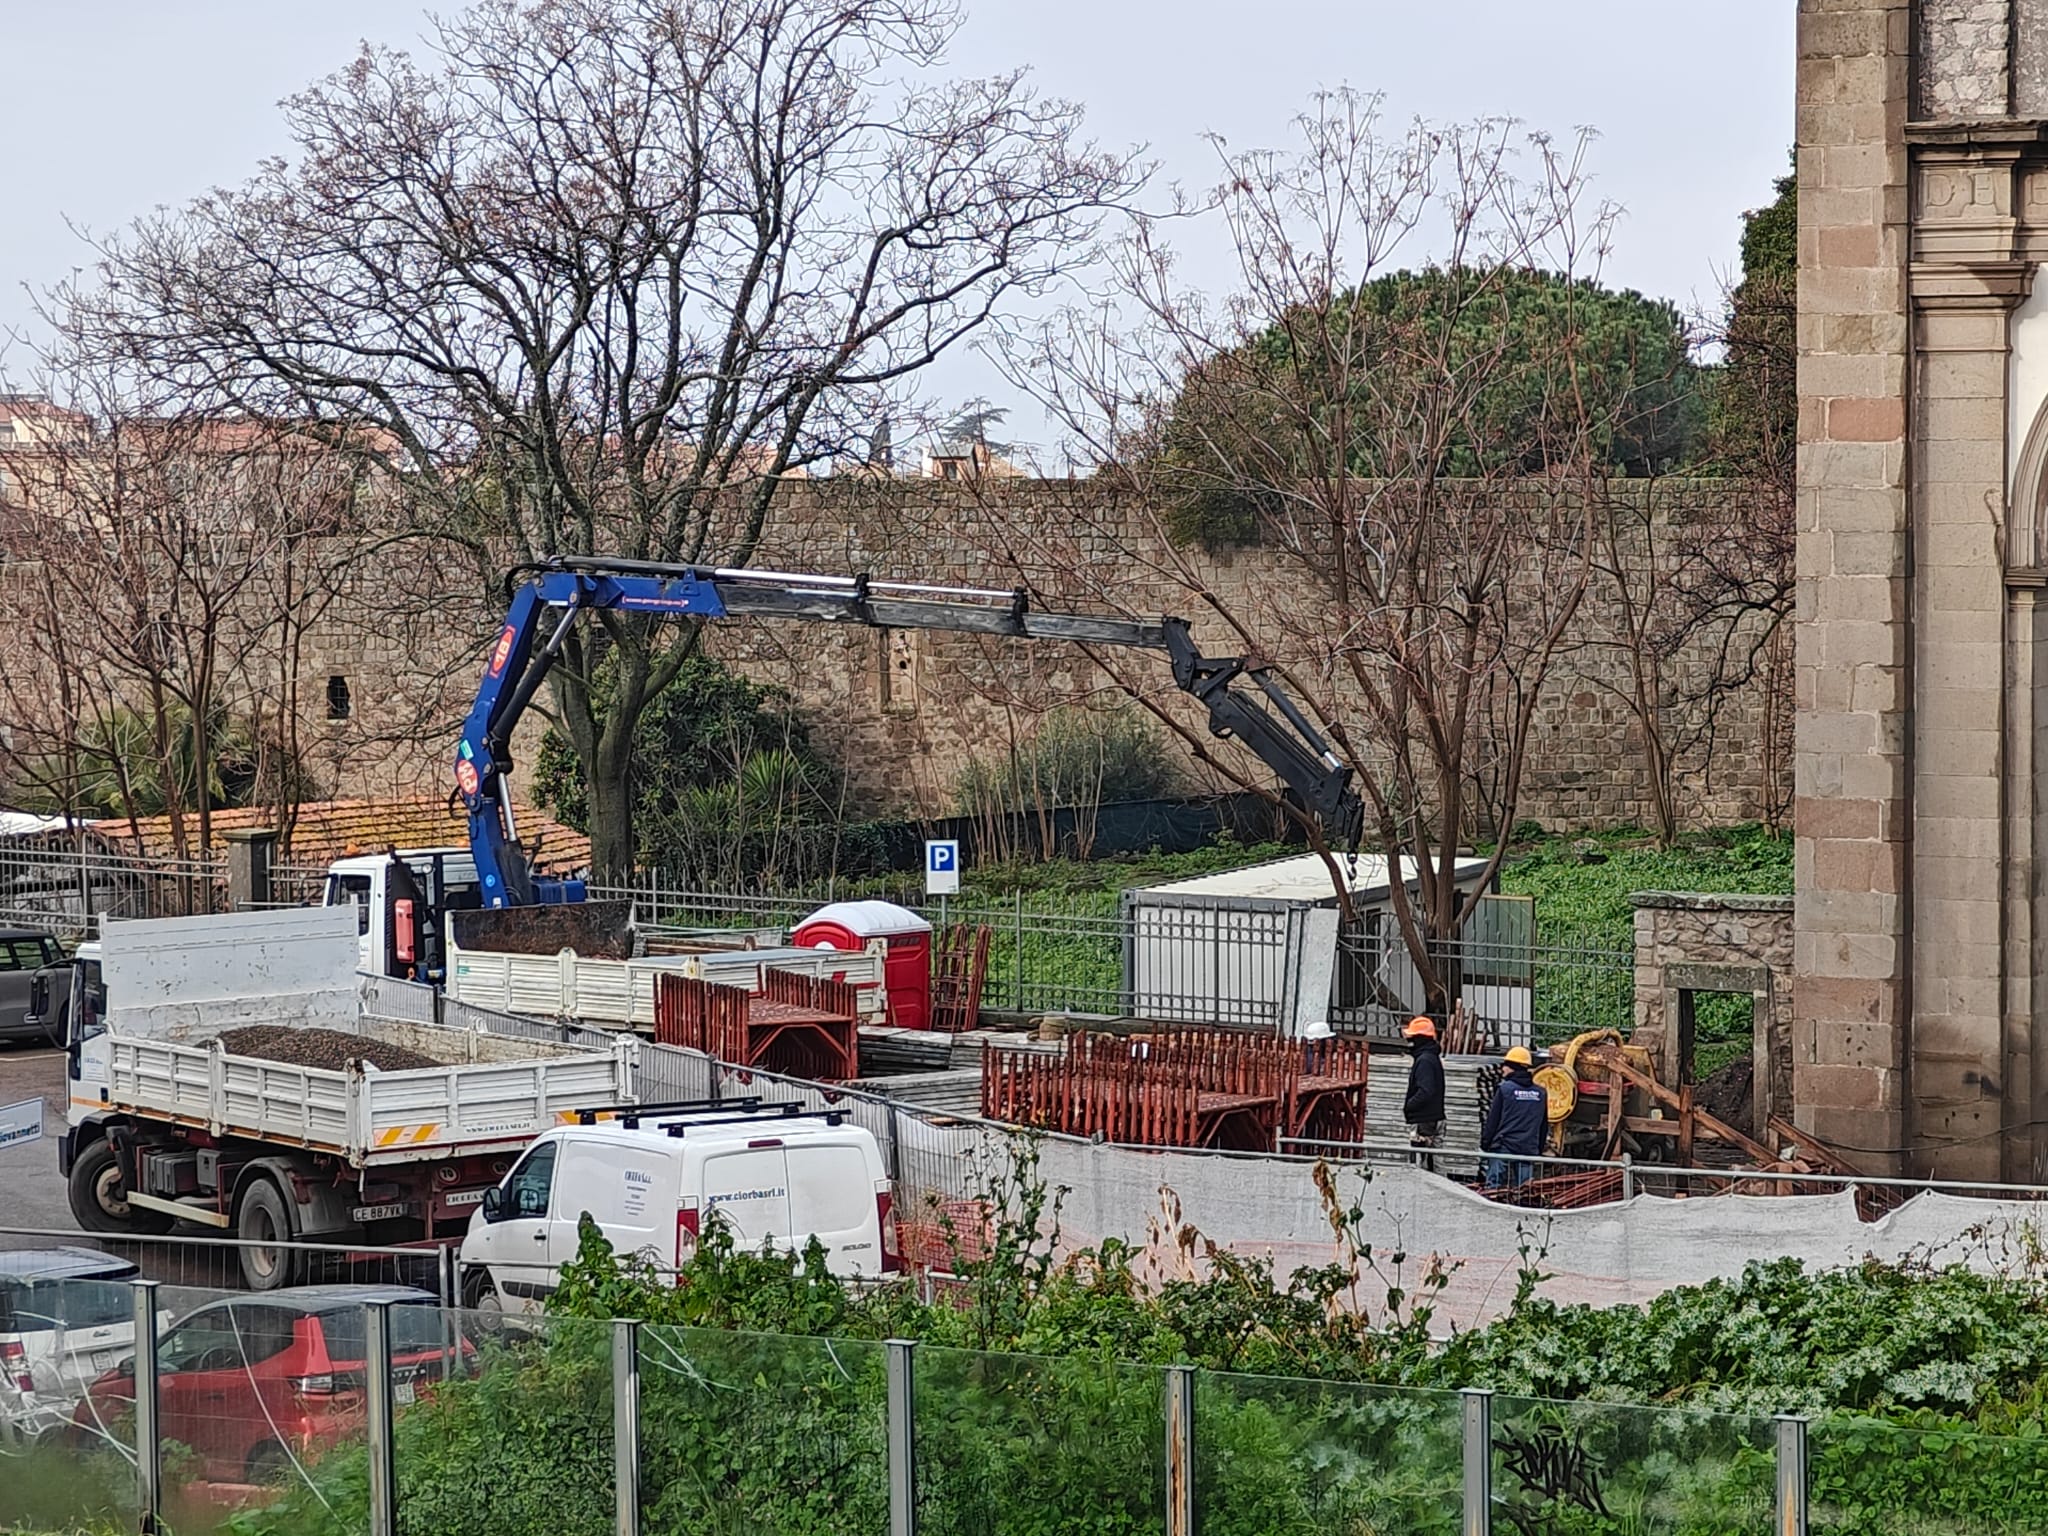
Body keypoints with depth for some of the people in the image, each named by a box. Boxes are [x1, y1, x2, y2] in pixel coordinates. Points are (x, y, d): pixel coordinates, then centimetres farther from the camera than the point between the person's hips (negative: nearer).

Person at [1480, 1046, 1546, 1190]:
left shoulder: (1504, 1089, -5)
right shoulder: (1540, 1093, 10)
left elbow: (1492, 1120, -4)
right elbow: (1543, 1125, 16)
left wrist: (1484, 1144, 4)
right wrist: (1539, 1149, 24)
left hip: (1503, 1148, -4)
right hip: (1529, 1150, 4)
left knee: (1493, 1189, -4)